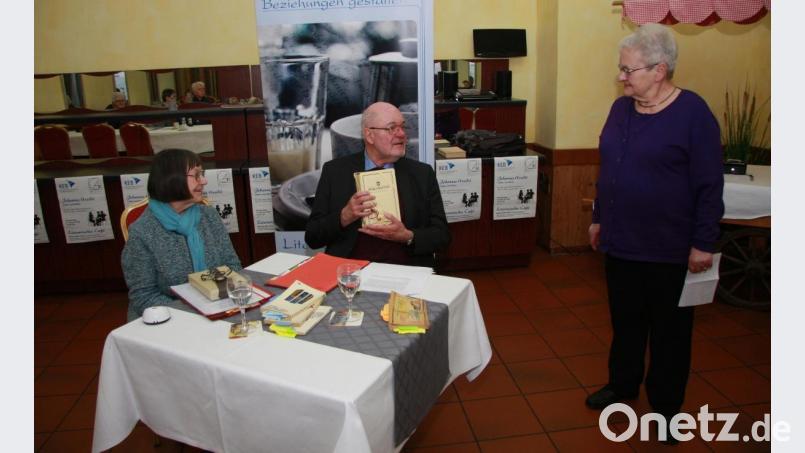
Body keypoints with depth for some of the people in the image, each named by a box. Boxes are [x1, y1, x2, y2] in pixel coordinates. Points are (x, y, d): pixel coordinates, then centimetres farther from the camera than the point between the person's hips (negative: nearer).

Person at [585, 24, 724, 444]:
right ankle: (622, 384, 38)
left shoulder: (693, 112, -12)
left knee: (669, 328, 11)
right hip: (621, 241, 5)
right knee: (625, 319, 19)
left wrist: (703, 244, -13)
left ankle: (665, 404, 28)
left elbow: (709, 185, -12)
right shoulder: (621, 108, 5)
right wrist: (598, 218, 15)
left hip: (669, 249, -5)